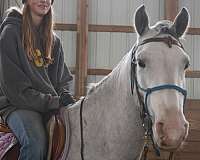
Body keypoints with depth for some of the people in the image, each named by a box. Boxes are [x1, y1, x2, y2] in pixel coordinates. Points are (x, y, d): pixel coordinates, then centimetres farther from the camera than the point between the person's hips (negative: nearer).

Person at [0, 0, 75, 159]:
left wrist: (65, 96, -4)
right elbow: (14, 88, -10)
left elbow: (63, 79, 20)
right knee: (36, 142, -35)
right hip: (17, 104, -5)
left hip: (52, 106, 6)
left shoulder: (54, 40, 16)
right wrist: (55, 101, -12)